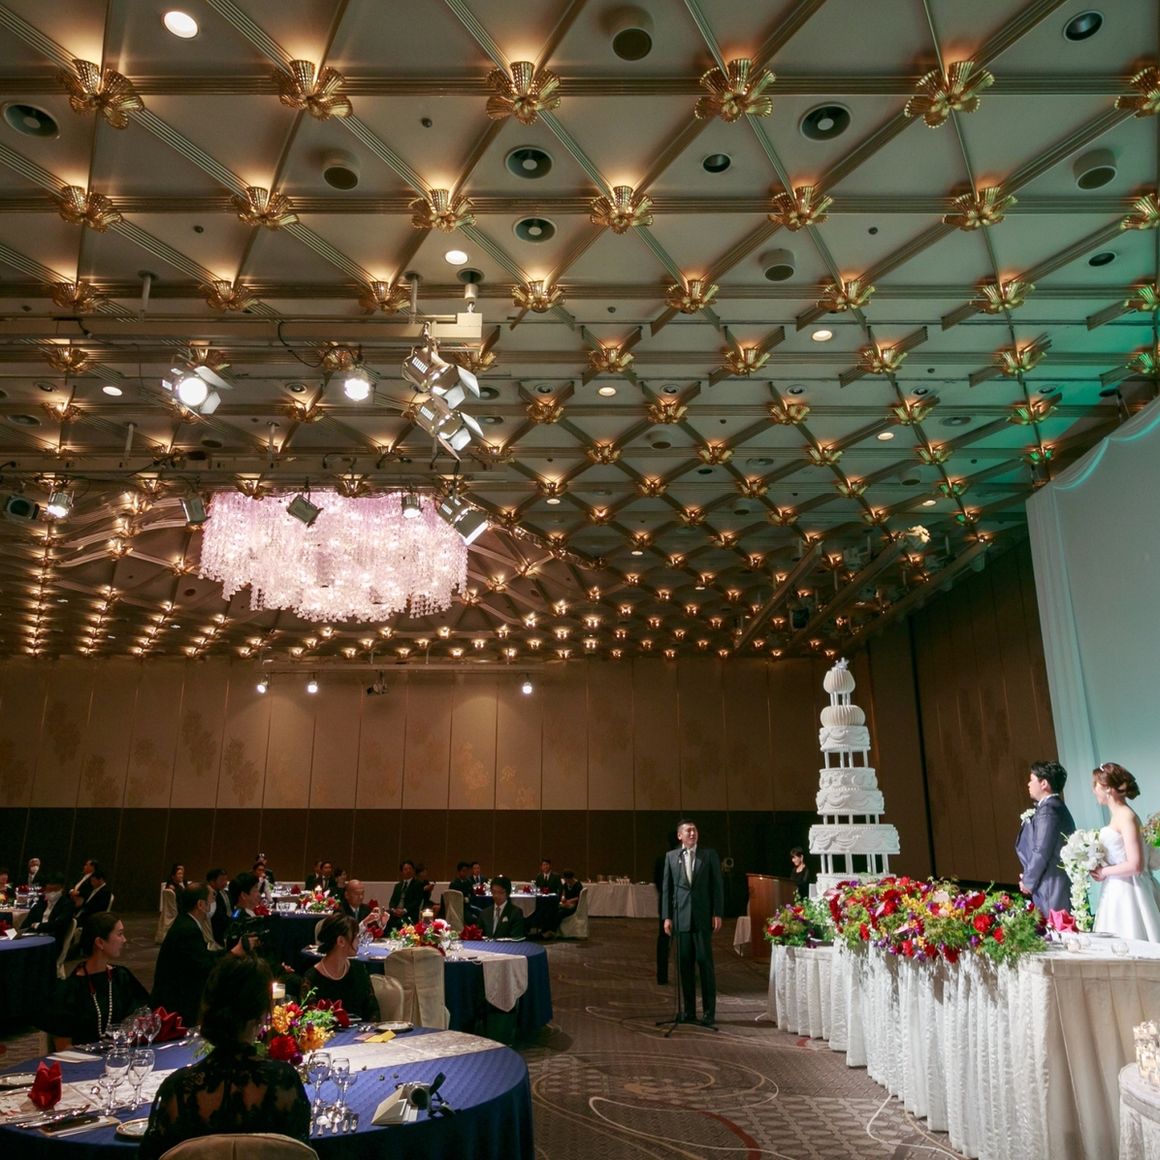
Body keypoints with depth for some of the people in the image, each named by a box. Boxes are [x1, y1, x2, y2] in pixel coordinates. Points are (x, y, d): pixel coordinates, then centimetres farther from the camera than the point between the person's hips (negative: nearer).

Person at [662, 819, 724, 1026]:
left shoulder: (709, 854, 4)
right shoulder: (671, 856, 7)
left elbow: (717, 885, 2)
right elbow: (667, 888, 8)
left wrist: (717, 914, -4)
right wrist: (667, 916, 2)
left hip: (703, 917, -2)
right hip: (681, 917, 2)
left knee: (705, 962, -2)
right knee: (684, 964, 5)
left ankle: (709, 1011, 7)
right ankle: (689, 1011, 15)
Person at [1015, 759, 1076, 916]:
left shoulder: (1047, 809, -15)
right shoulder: (1057, 806, 16)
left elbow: (1041, 852, -18)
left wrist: (1028, 882, -6)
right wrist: (1029, 877, 10)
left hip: (1052, 888, -9)